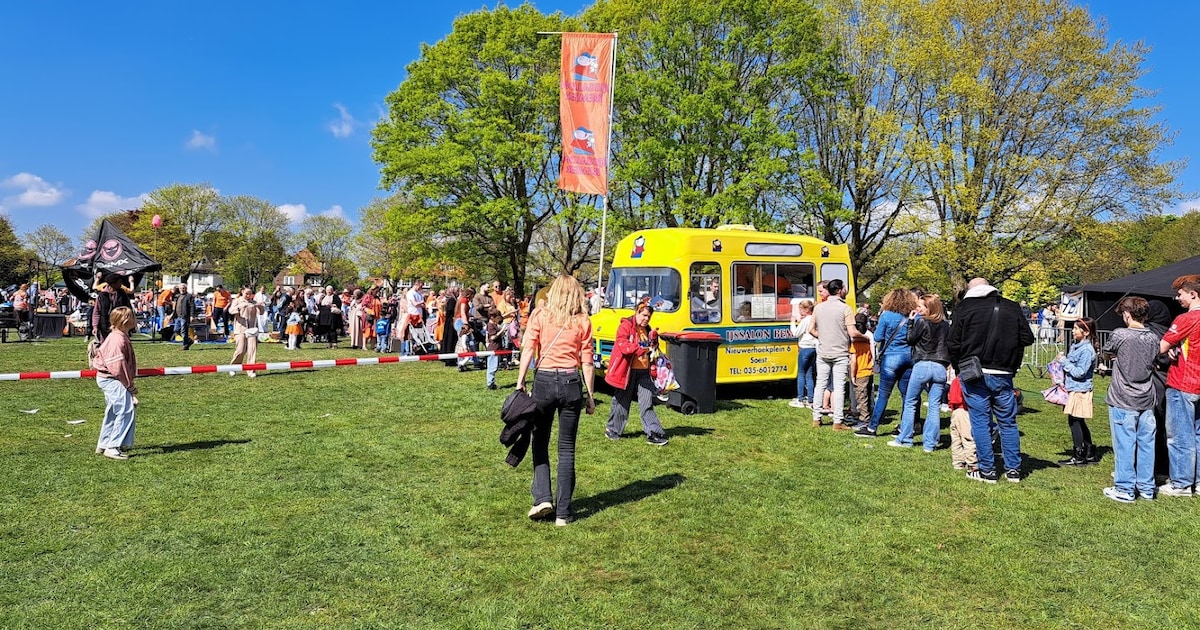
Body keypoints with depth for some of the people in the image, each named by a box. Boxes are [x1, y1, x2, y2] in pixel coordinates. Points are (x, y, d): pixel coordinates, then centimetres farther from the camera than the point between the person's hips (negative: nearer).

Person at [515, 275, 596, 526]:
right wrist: (590, 395, 8)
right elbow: (587, 362, 2)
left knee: (540, 442, 15)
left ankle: (542, 498, 4)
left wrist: (520, 383, -4)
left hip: (544, 380, -1)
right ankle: (563, 512, 12)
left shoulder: (539, 315, 3)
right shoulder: (583, 321, 4)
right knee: (567, 449, 8)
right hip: (571, 383, 1)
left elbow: (527, 350, -6)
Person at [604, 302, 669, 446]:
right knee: (622, 401, 7)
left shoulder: (647, 329, 16)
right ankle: (612, 430, 25)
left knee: (647, 403, 0)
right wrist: (641, 349, -34)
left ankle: (654, 434, -1)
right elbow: (622, 345, -23)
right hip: (627, 371, -6)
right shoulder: (626, 326, -8)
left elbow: (651, 349, 27)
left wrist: (653, 341, 3)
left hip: (644, 372, 6)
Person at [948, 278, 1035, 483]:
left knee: (980, 422, 3)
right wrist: (1013, 364, 20)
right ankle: (1013, 469, 17)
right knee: (1008, 422, 12)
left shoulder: (964, 307, -2)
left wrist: (958, 367, 10)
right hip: (1003, 375, 3)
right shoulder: (1012, 308, 7)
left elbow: (954, 343, -3)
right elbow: (1027, 338, 8)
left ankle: (987, 470, 6)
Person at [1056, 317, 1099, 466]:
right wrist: (1062, 360, 5)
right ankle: (1090, 454, 24)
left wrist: (1064, 361, -16)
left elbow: (1079, 372, -20)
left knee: (1074, 421, -4)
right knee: (1079, 423, 15)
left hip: (1080, 391, -10)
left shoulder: (1087, 350, -17)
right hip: (1073, 389, 10)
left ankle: (1078, 456, 4)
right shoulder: (1075, 346, 10)